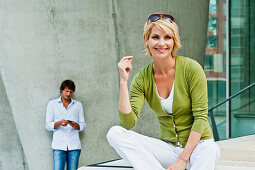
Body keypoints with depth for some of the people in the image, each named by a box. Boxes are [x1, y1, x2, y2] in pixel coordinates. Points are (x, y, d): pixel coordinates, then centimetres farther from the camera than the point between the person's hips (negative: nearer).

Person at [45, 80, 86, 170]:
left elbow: (83, 125, 12)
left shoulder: (78, 105, 15)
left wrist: (75, 125, -11)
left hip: (74, 145, 2)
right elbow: (48, 125, 4)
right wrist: (59, 123, -16)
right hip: (59, 145, -2)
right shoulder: (52, 104, 10)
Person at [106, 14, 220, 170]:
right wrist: (123, 81, -16)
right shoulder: (142, 79, 0)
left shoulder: (191, 68, -8)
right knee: (115, 133, -18)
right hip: (168, 148, 4)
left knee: (209, 151, -40)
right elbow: (128, 123, -10)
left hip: (197, 144, -4)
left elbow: (201, 117, -10)